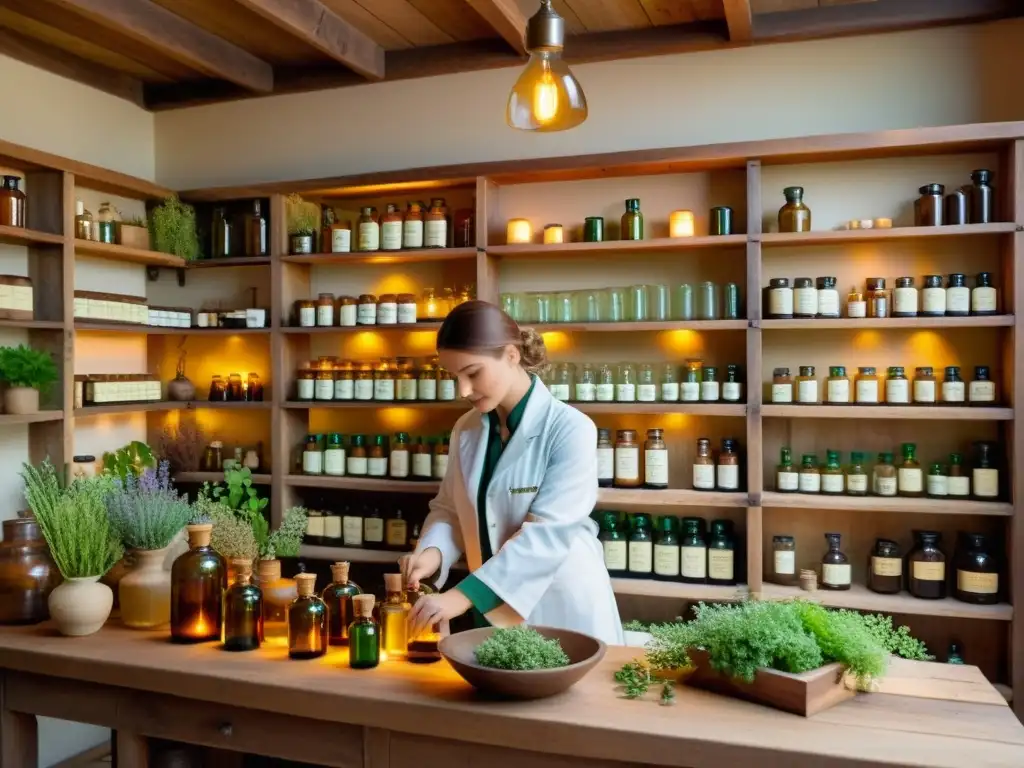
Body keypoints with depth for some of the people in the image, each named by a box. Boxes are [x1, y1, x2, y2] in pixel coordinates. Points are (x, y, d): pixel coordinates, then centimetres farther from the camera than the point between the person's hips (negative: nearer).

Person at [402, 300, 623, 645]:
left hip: (565, 611, -5)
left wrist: (463, 596, -29)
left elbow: (547, 533, -24)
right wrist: (434, 550, -13)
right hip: (494, 610, 5)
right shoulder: (466, 430, 2)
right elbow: (450, 508, 9)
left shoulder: (570, 429, -17)